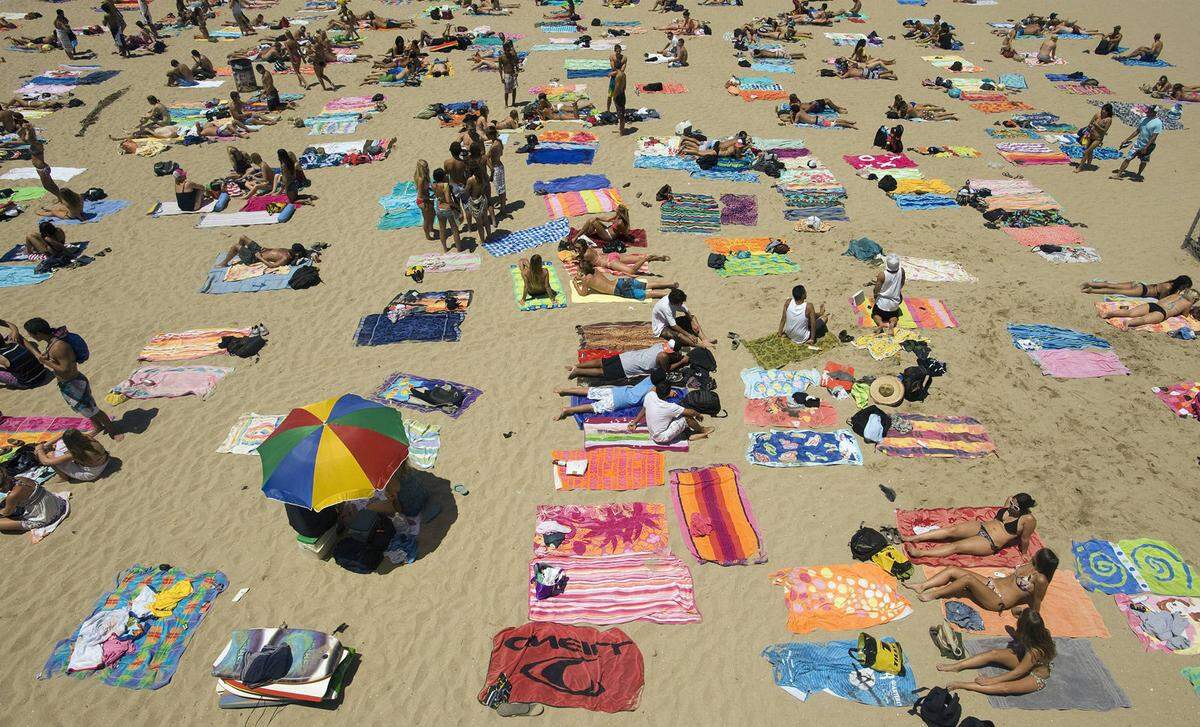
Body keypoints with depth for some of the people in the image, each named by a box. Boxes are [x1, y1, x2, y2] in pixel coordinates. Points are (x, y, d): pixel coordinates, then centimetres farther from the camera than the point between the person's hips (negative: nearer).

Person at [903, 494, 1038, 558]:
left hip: (990, 543, -6)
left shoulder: (1028, 520, -18)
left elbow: (1024, 540, -4)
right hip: (981, 526, 6)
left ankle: (920, 553, -30)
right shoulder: (1010, 501, 2)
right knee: (952, 529, -14)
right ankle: (913, 538, -19)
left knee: (956, 546, -20)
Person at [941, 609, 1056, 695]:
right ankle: (957, 666, -10)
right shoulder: (1041, 633, -21)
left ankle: (961, 685, -32)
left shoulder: (1034, 652, -40)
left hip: (1036, 677, -7)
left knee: (1005, 687, -30)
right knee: (994, 653, -12)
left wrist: (991, 680, -23)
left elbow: (1017, 673, -29)